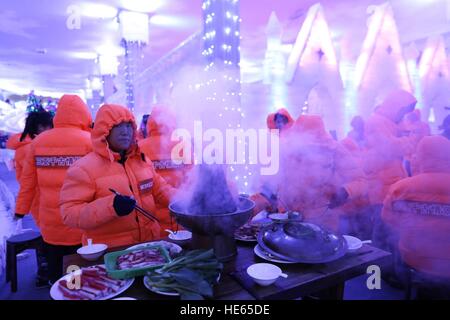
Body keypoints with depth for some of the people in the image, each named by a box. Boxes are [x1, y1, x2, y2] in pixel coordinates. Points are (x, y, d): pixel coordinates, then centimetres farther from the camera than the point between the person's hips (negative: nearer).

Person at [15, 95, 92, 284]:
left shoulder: (38, 141, 2)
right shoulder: (89, 141, -11)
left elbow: (27, 181, 7)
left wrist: (21, 209, 18)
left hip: (49, 222, 4)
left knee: (55, 275, 18)